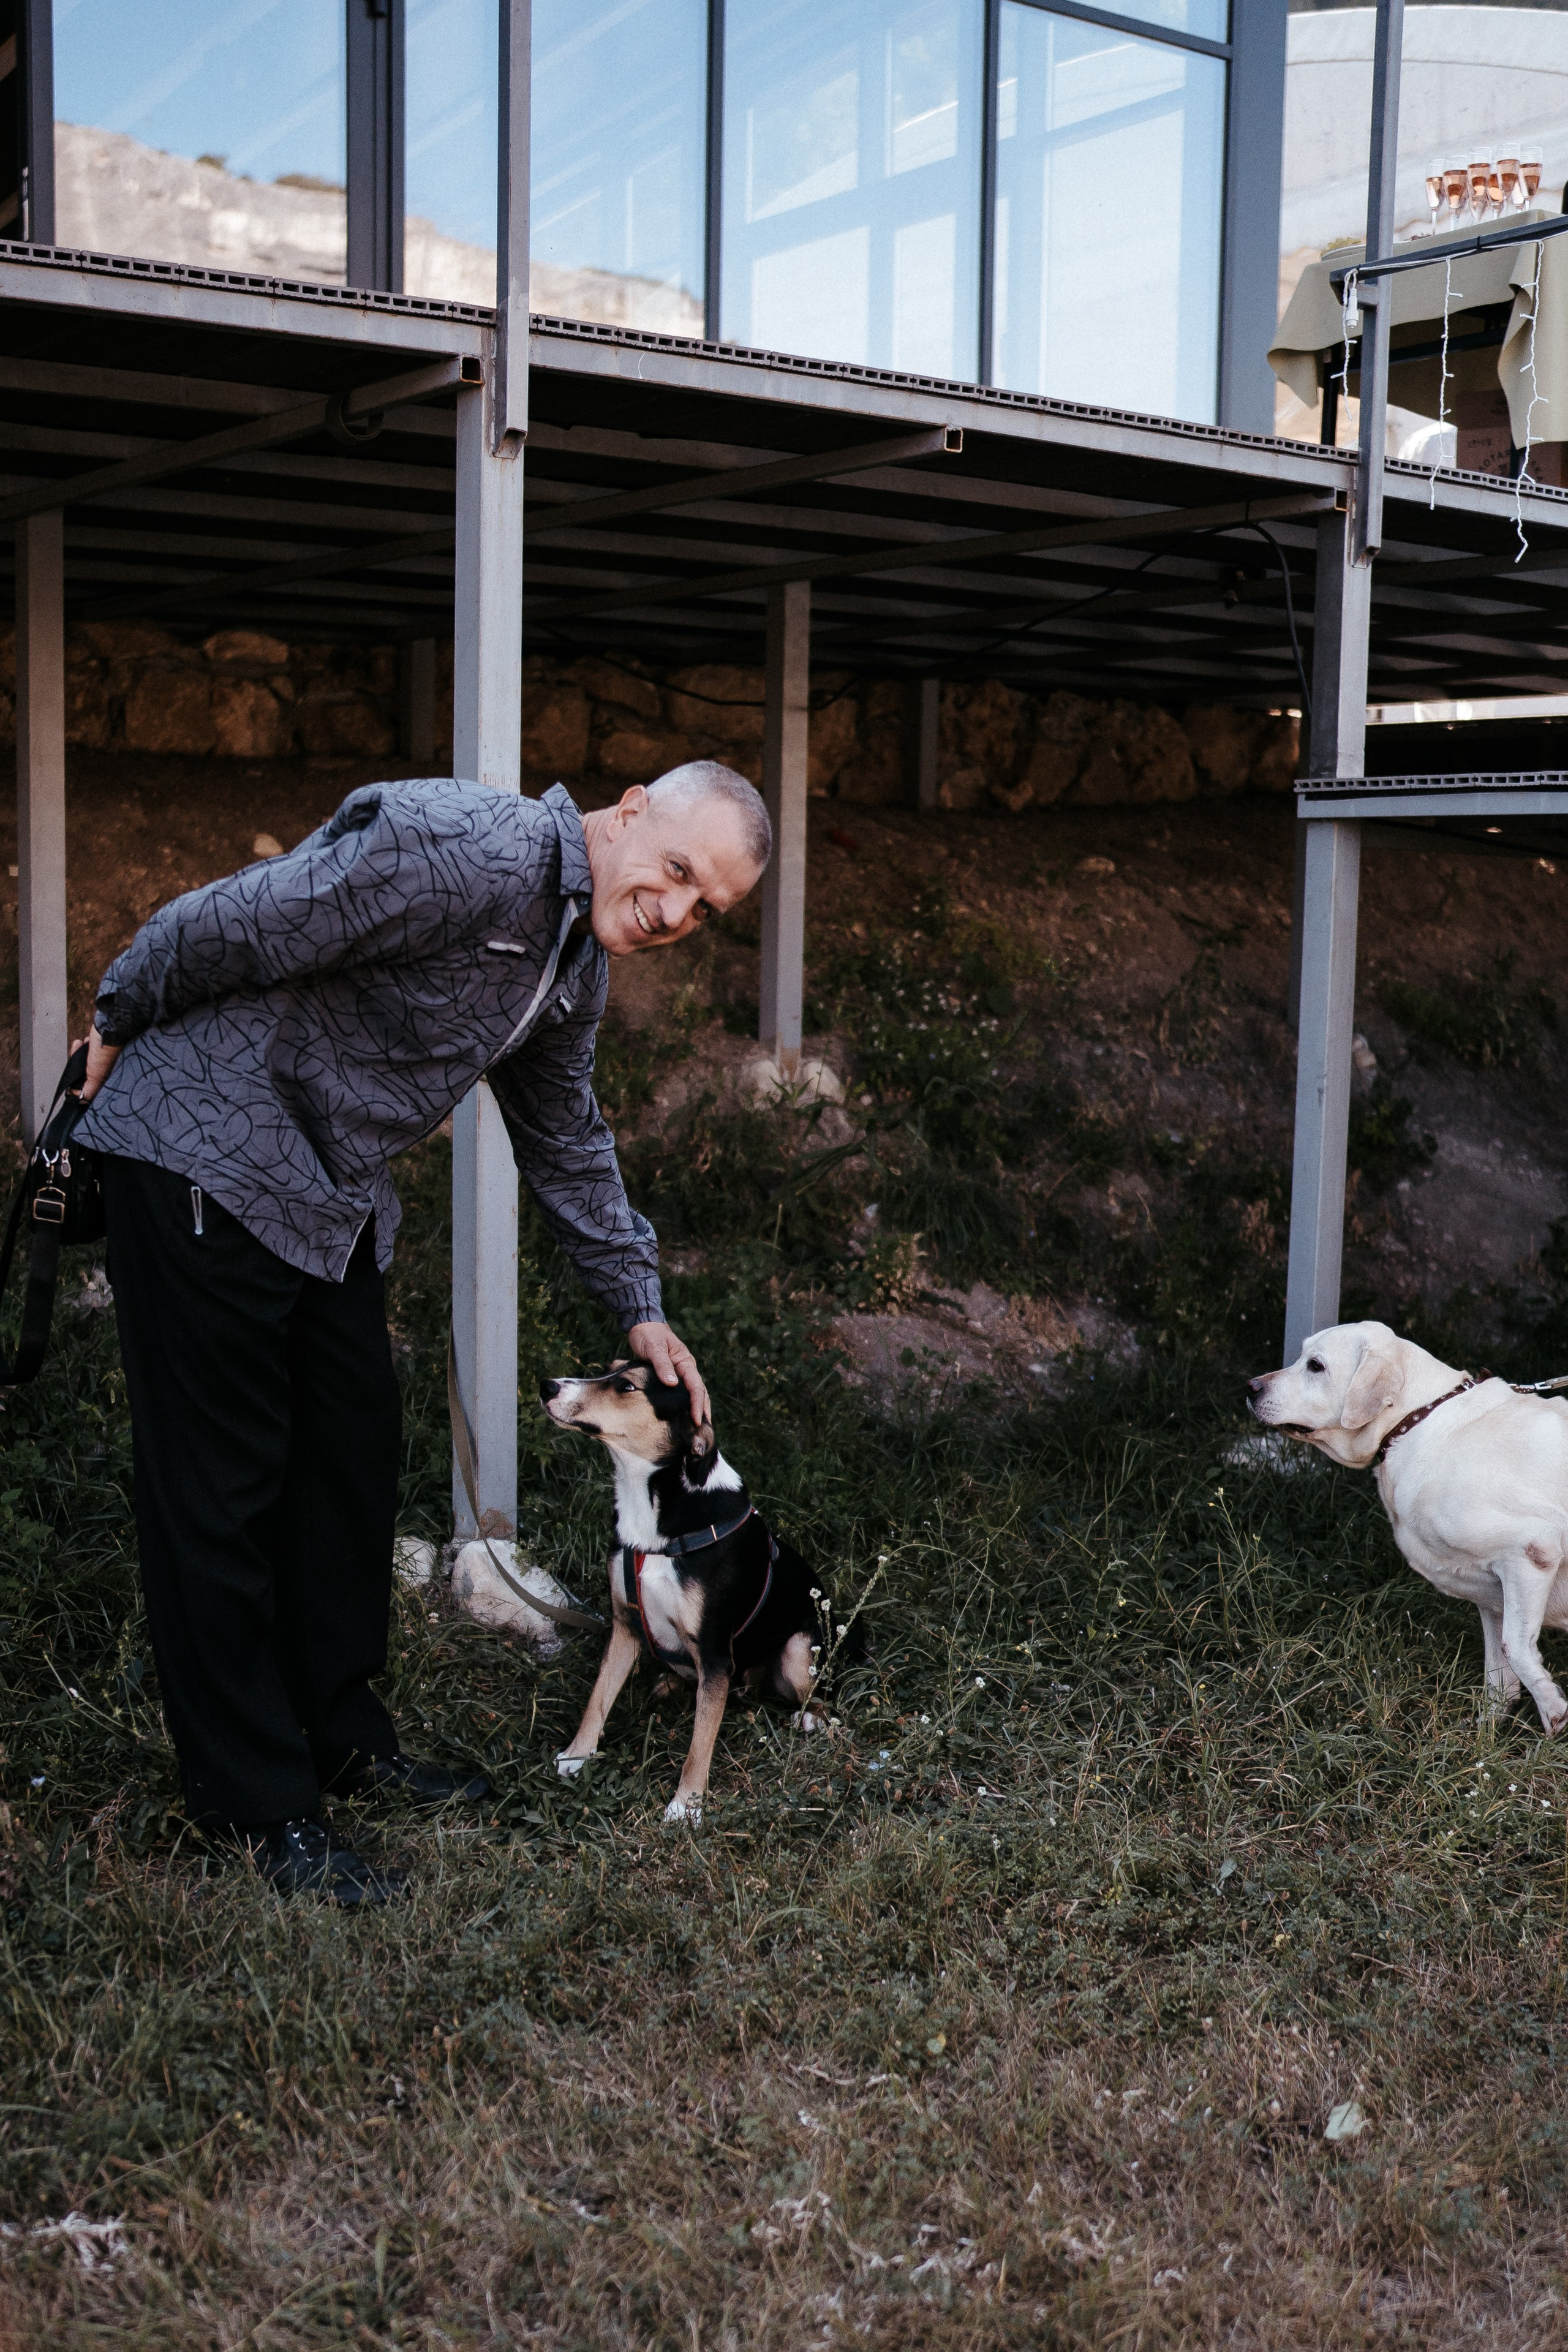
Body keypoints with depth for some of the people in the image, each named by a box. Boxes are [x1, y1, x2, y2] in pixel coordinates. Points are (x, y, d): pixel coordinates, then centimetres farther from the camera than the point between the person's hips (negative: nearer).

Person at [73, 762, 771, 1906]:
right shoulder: (470, 853, -25)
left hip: (332, 1193, 10)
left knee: (353, 1456, 14)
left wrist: (640, 1306, 21)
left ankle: (339, 1730, 30)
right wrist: (119, 1028, -5)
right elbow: (223, 930, -21)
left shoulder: (582, 967, 7)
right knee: (225, 1480, -3)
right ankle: (255, 1804, 6)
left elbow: (566, 1138, 21)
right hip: (205, 1157, -9)